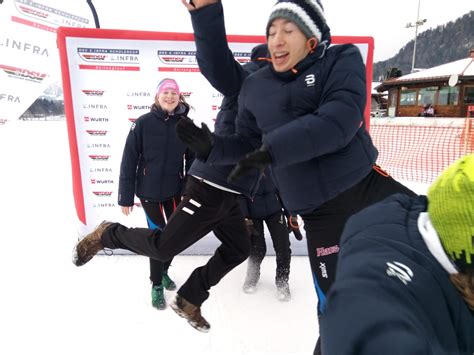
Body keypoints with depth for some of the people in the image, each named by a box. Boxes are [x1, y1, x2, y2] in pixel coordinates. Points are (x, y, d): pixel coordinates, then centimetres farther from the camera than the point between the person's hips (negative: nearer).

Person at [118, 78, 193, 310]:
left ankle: (163, 270, 42)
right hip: (149, 191, -3)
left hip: (176, 190, 3)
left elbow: (192, 160, 2)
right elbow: (129, 160, -8)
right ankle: (156, 284, 26)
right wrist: (126, 197, -8)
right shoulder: (143, 123, -9)